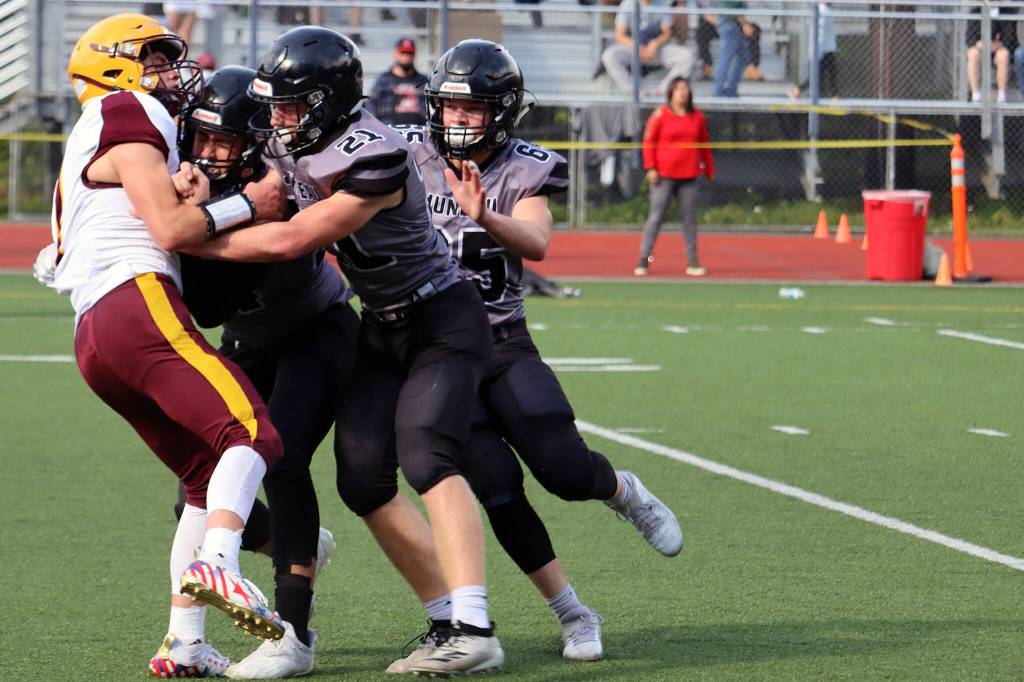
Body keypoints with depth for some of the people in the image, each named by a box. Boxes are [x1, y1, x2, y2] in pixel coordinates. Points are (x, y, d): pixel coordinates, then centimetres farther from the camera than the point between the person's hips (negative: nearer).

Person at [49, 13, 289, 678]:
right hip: (139, 303, -9)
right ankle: (217, 564, -44)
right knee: (251, 431, -21)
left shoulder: (90, 148, 33)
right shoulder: (129, 121, 4)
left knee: (208, 476, 11)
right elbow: (171, 228, -6)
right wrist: (247, 204, 1)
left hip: (93, 337, 9)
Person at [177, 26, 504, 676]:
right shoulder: (298, 147, -4)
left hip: (443, 322, -9)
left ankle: (475, 630, -33)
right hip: (384, 329, 9)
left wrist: (188, 239, -22)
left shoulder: (376, 162, -28)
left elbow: (290, 241, -27)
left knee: (425, 457, -25)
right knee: (363, 477, -2)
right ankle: (449, 621, 5)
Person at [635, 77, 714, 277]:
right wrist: (651, 168, -9)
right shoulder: (661, 114, -1)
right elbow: (648, 142, -1)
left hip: (689, 177, 3)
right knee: (656, 217, -4)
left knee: (689, 218, 5)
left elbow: (704, 146, 16)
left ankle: (692, 261, 10)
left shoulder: (697, 117, 10)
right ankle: (644, 259, 0)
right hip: (664, 176, -3)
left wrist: (709, 170, 16)